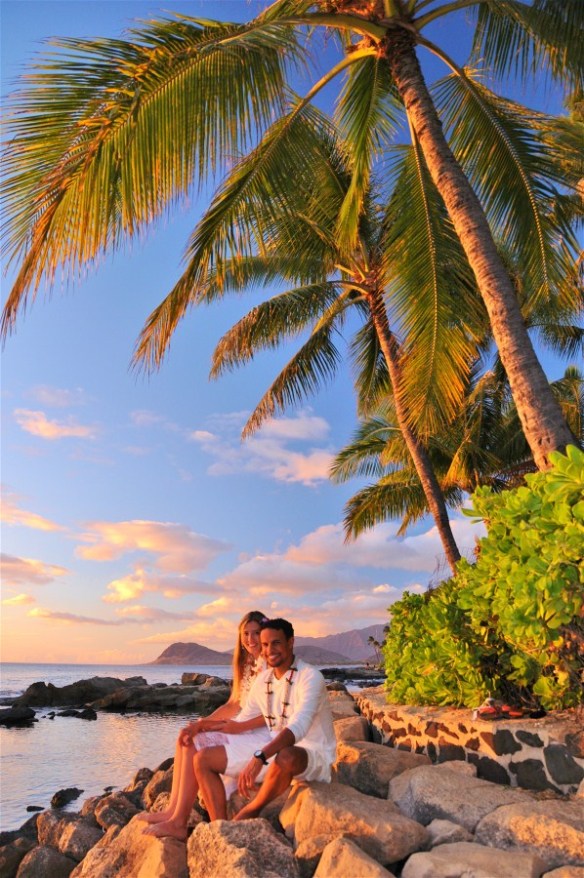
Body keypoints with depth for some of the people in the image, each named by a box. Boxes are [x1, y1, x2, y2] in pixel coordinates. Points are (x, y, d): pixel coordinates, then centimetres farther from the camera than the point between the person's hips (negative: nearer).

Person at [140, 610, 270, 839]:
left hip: (261, 733, -9)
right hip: (243, 727, 9)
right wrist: (201, 723, -2)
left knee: (196, 743, -18)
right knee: (187, 736, -1)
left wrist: (234, 727, -22)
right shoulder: (247, 664, 12)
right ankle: (172, 810, 0)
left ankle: (178, 822, -9)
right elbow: (234, 704, 10)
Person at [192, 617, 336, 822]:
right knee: (203, 759, -3)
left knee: (285, 758, -42)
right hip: (272, 753, 7)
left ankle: (251, 812, -12)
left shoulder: (310, 677, -18)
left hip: (311, 755, -6)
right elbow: (241, 722, 15)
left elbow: (298, 727, -33)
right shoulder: (263, 679, 5)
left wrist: (259, 757, -44)